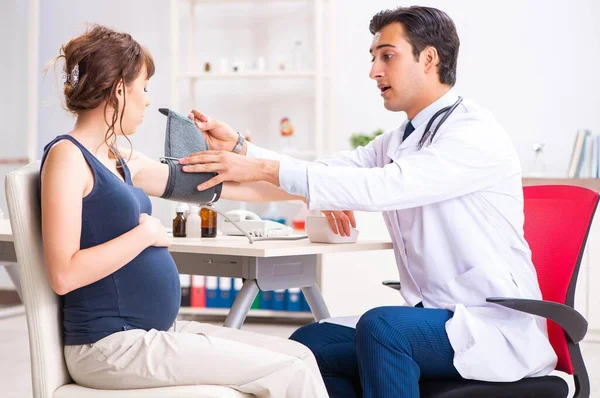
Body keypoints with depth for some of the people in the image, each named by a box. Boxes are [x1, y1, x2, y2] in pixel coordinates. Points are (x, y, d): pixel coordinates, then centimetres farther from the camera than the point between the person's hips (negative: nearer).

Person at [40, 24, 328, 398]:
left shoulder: (121, 161, 13)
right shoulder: (67, 156, -12)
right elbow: (64, 275, -20)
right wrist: (146, 233, -13)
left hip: (158, 331, 9)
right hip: (113, 346, -9)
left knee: (299, 356, 2)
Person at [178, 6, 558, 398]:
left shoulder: (476, 133, -14)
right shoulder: (397, 141, 14)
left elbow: (383, 188, -26)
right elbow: (324, 169, 4)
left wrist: (264, 169, -29)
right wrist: (241, 149, -11)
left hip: (496, 327, -8)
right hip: (436, 321, 8)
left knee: (381, 325, -32)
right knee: (309, 344, -3)